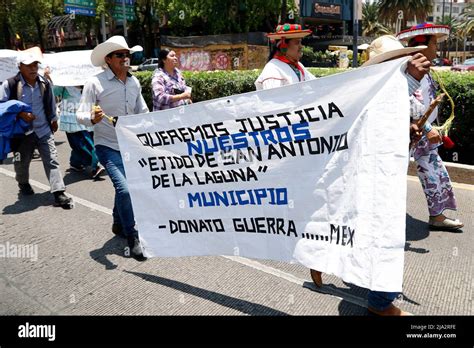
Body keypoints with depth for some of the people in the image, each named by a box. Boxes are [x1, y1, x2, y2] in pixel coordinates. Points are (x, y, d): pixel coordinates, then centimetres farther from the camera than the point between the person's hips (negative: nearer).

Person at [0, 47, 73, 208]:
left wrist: (54, 119, 24)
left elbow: (51, 102, 15)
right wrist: (20, 114, -21)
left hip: (44, 130, 2)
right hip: (23, 132, -1)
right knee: (22, 162, 17)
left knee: (52, 160, -7)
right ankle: (23, 183, 48)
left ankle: (59, 194, -7)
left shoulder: (44, 82, 0)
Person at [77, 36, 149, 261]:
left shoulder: (134, 82, 5)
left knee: (124, 187, 19)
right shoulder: (95, 83, -11)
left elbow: (142, 112, 15)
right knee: (124, 188, -20)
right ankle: (132, 238, -4)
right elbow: (81, 115, -14)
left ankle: (119, 224, 44)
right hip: (108, 146, -6)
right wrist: (92, 118, -34)